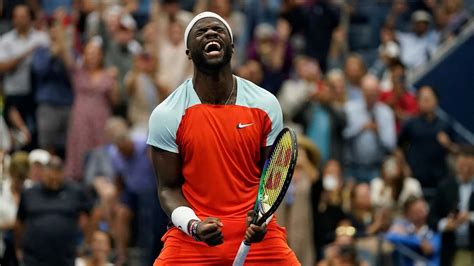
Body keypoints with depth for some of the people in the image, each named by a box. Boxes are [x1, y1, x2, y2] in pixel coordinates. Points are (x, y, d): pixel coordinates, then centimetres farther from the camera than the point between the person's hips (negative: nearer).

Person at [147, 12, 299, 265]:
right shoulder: (166, 115, -5)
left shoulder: (266, 105, 0)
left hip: (256, 234, 1)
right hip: (191, 236, -1)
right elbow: (169, 187, 0)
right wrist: (193, 225, -19)